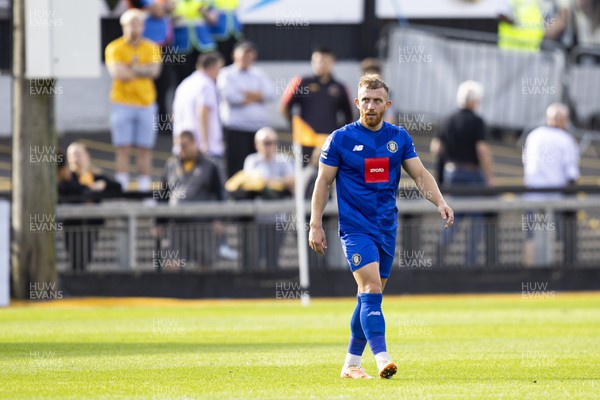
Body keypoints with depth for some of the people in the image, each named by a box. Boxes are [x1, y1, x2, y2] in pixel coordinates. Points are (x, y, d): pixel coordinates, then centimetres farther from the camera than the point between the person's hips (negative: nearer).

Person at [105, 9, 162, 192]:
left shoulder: (151, 48, 9)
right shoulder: (114, 48, 1)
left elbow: (154, 71, -6)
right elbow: (117, 73, -13)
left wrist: (133, 69, -15)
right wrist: (143, 71, -8)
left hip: (146, 103, 2)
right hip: (122, 103, -2)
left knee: (145, 149, 2)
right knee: (123, 149, -5)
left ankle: (144, 188, 5)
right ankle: (122, 188, -8)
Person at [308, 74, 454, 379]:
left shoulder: (399, 137, 6)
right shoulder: (340, 139, -5)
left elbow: (420, 174, 7)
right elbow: (323, 182, 0)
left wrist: (440, 202, -10)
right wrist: (315, 225, -4)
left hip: (387, 228, 5)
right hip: (355, 227, -5)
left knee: (370, 297, 10)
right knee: (371, 290, -19)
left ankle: (351, 364, 19)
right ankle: (382, 359, -27)